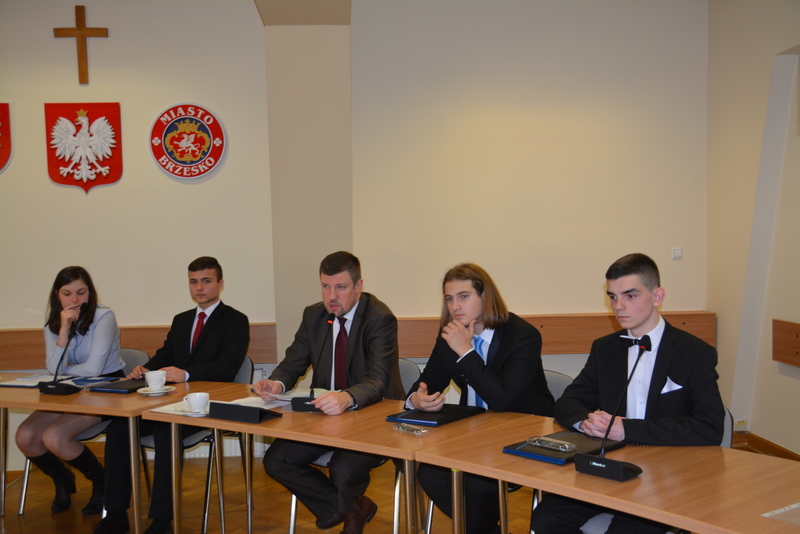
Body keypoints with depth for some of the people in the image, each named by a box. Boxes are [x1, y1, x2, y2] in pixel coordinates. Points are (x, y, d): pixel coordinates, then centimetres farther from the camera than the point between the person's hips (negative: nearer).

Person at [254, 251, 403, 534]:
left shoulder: (380, 318, -18)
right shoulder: (314, 315, 3)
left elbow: (377, 380, -28)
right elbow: (293, 363, 5)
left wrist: (347, 398, -50)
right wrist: (277, 383, -20)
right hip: (324, 414, 7)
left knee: (344, 469, -30)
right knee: (275, 461, -8)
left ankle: (348, 507, 12)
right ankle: (350, 507, 11)